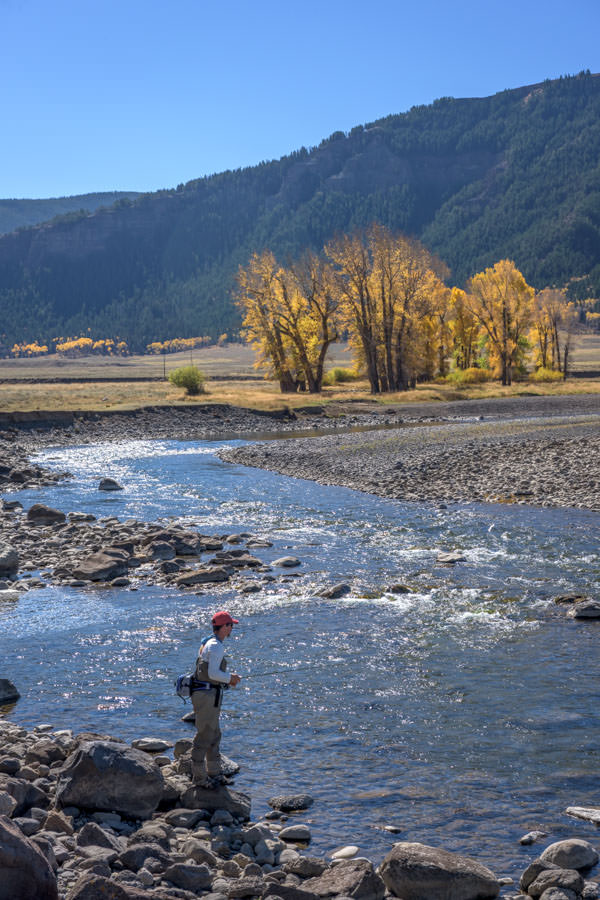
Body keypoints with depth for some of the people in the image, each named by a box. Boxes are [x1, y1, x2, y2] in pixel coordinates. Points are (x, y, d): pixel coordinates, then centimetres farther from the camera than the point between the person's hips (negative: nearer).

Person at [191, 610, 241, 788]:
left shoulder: (209, 643, 15)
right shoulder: (216, 646, -17)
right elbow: (213, 673, -24)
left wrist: (228, 678, 14)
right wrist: (231, 677, -9)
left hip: (209, 695, 11)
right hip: (207, 695, -11)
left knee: (214, 735, 18)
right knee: (204, 736, -4)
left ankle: (214, 773, 27)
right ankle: (199, 777, 2)